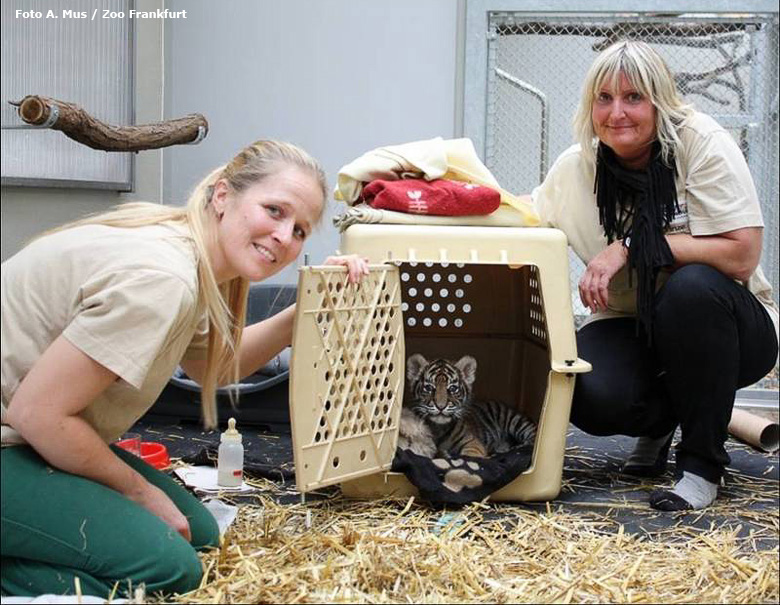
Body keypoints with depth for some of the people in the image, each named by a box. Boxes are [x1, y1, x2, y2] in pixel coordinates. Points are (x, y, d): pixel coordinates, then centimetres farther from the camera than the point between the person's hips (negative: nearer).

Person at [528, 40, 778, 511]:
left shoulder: (703, 144, -15)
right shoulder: (577, 167, -2)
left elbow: (742, 255, -22)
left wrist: (633, 247, -25)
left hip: (719, 321, -3)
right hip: (632, 327, 3)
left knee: (692, 286, -37)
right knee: (589, 396, -29)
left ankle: (703, 464, -18)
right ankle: (659, 422, 12)